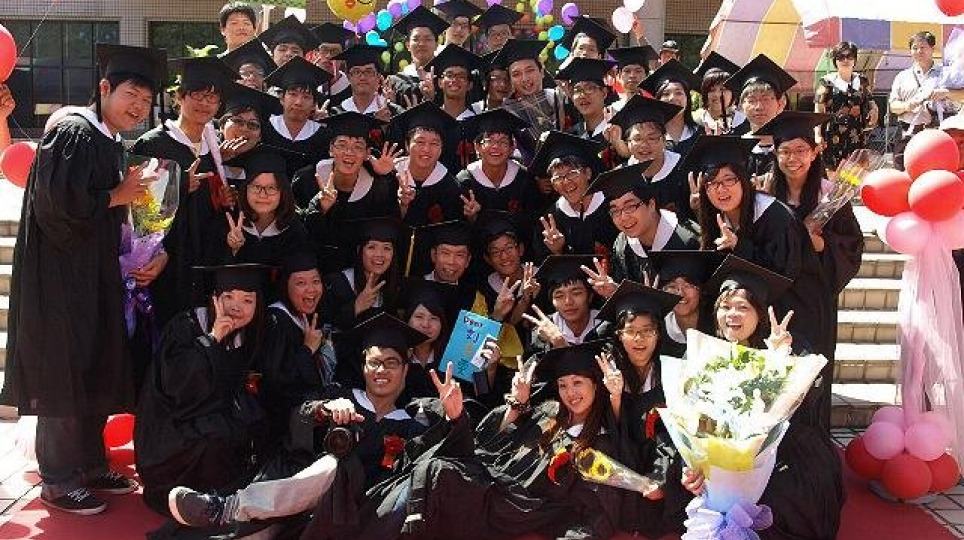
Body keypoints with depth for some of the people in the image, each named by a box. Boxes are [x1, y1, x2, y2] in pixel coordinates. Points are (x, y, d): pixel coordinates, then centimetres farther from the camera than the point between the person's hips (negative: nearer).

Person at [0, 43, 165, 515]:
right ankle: (58, 481, 10)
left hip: (94, 276, 10)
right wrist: (119, 194, -13)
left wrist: (134, 190, 4)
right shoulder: (73, 132, -14)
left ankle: (89, 465, 26)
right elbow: (60, 202, -24)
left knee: (95, 373, 14)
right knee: (65, 376, -2)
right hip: (61, 276, -9)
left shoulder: (110, 143, 14)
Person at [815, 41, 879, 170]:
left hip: (857, 138, 3)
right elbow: (818, 110, 0)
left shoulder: (862, 81, 13)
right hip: (833, 136, -3)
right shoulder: (827, 81, 4)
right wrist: (818, 135, -9)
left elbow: (871, 103, 21)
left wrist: (874, 109, -4)